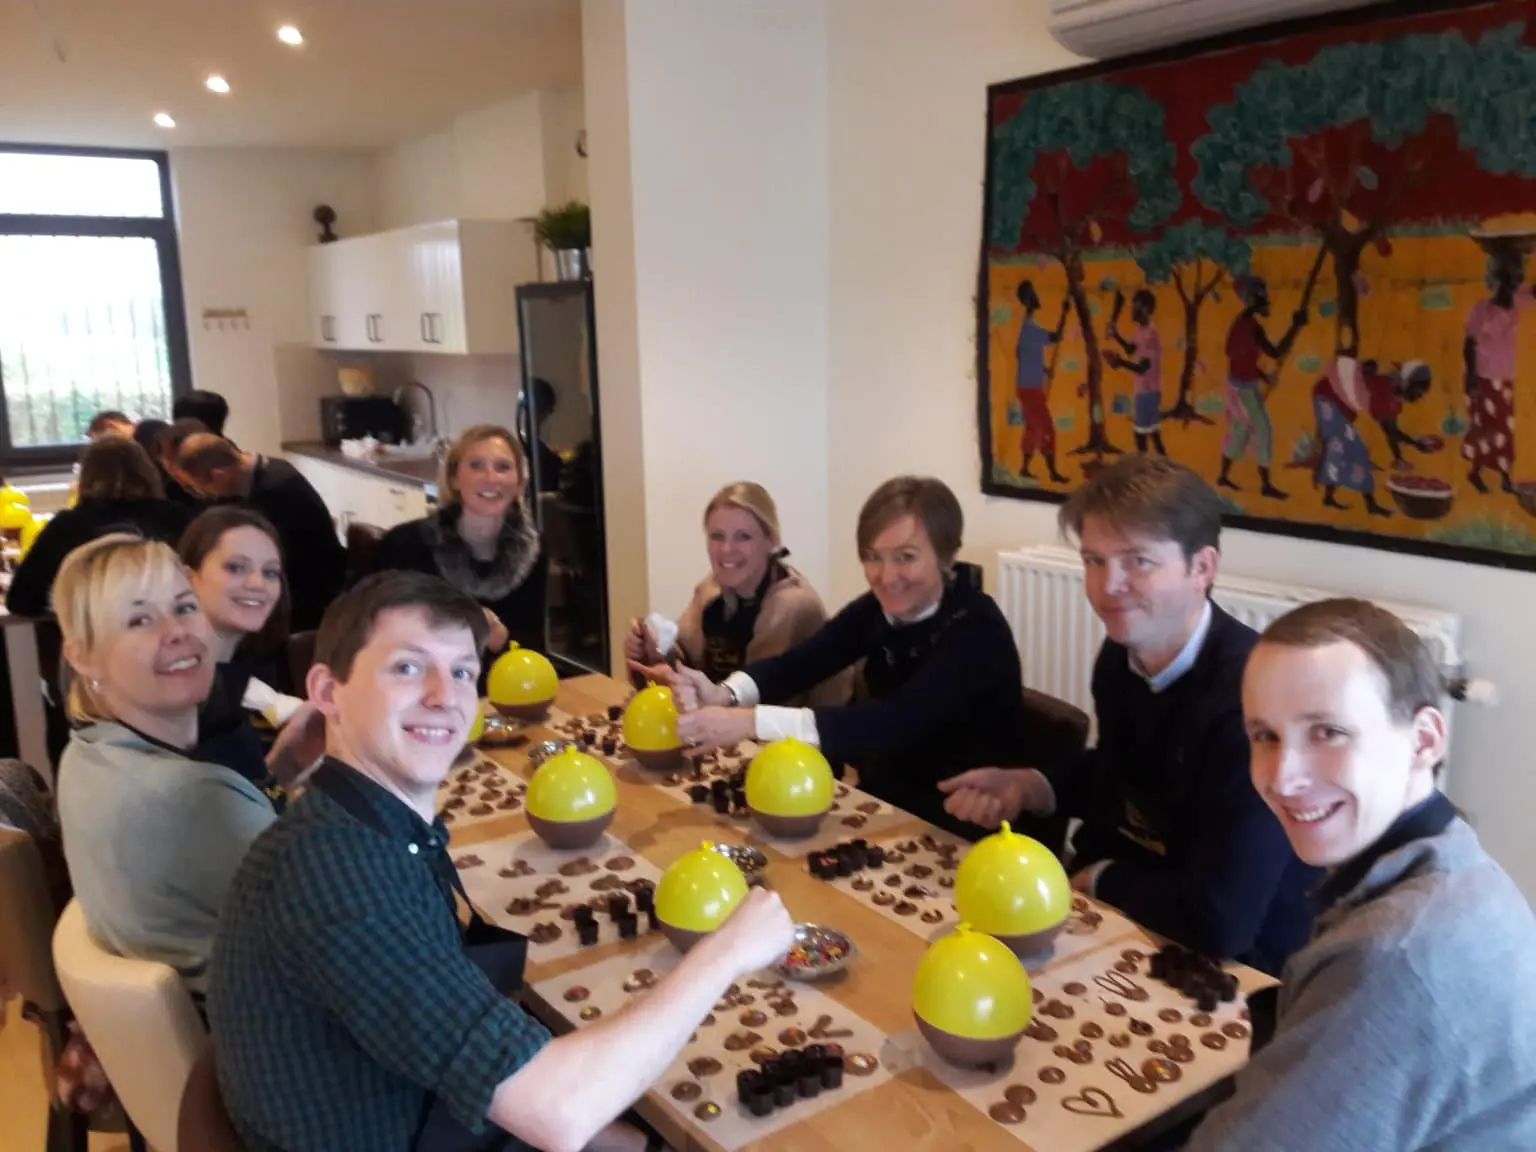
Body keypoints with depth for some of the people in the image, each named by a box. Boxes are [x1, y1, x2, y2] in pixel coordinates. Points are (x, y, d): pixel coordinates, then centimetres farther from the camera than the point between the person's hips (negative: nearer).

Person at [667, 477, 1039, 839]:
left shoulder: (977, 629, -22)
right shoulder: (879, 607, -3)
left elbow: (895, 722, -34)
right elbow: (798, 662, -14)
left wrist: (751, 722, -41)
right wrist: (725, 695, -35)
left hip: (961, 829, -5)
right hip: (884, 803, 6)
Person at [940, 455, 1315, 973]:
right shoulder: (1122, 653, -4)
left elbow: (1218, 924, -32)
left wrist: (1100, 880, -14)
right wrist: (1025, 786, -1)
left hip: (1233, 968, -7)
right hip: (1118, 921, 7)